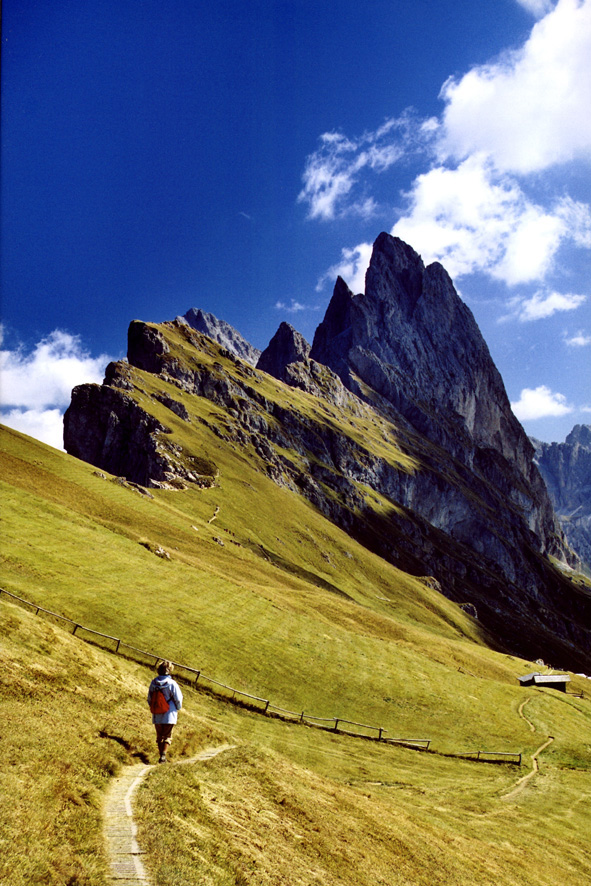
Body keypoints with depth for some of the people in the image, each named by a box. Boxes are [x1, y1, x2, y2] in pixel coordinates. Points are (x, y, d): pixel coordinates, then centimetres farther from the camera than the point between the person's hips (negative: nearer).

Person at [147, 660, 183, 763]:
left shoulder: (153, 683, -4)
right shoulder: (172, 683, -16)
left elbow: (149, 699, 7)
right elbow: (178, 699, -10)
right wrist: (178, 708, 11)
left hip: (157, 716, 3)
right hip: (169, 715, -3)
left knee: (159, 736, 18)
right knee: (167, 736, 9)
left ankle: (161, 754, 21)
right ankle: (163, 754, -7)